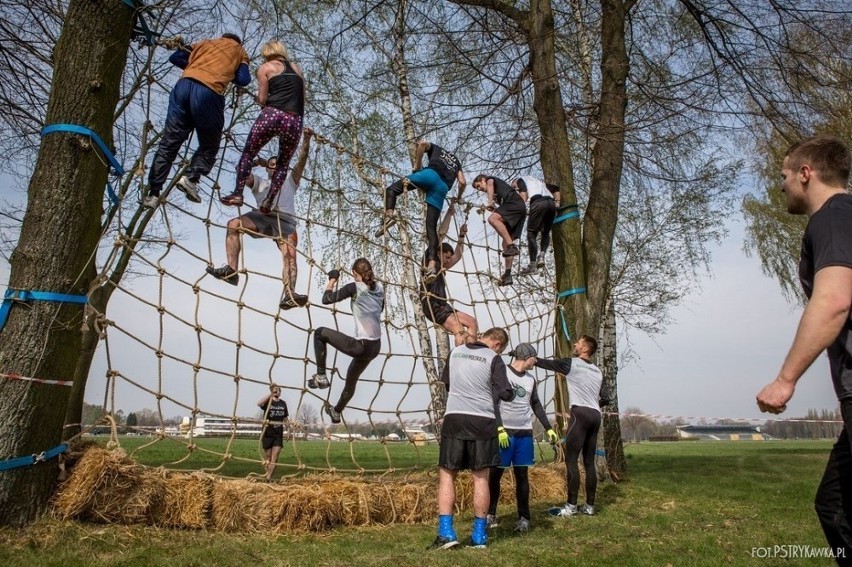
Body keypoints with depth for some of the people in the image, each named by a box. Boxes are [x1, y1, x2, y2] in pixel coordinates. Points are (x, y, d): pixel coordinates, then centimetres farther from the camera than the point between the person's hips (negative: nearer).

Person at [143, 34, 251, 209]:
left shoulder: (205, 42, 33)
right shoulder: (240, 51, 25)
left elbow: (175, 58, 24)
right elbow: (243, 80, 10)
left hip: (184, 86, 4)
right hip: (209, 93, -3)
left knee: (169, 143, 3)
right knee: (209, 146, 11)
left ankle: (153, 193, -1)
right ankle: (191, 177, -13)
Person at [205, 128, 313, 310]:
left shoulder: (290, 180, 35)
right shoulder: (260, 183, 39)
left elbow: (302, 159, 22)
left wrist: (306, 139, 9)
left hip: (285, 220, -2)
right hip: (262, 216, 2)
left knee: (290, 253, -27)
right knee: (233, 224, -26)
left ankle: (289, 295, -43)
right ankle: (231, 270, -35)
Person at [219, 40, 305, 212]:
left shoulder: (265, 68, 13)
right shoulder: (296, 68, 25)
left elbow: (262, 99, 6)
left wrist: (257, 97, 26)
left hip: (272, 115, -3)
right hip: (295, 121, 3)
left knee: (248, 153, 14)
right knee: (284, 163, 20)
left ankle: (238, 194, 2)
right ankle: (269, 200, 7)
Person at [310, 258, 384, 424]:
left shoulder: (354, 287, -9)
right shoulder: (379, 288, 8)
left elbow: (326, 299, -6)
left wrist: (332, 279, 8)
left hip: (360, 346, -7)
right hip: (375, 347, 7)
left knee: (320, 333, 13)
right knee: (352, 379, 29)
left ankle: (321, 376, 12)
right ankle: (336, 412, 47)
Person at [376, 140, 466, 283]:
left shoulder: (435, 148, 35)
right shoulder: (456, 161, 40)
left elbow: (422, 143, 10)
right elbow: (463, 182, 23)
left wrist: (416, 166, 14)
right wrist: (458, 198, 39)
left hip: (431, 174, -3)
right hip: (443, 188, 3)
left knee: (392, 189, 6)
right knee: (431, 228, -1)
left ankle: (389, 214, -27)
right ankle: (432, 265, -15)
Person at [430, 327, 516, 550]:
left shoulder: (455, 352, 10)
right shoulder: (493, 358, -3)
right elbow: (505, 393, -5)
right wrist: (511, 392, 17)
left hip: (454, 418, 2)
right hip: (483, 421, -2)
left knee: (447, 475, 7)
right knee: (481, 477, 8)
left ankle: (446, 532, -1)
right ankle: (479, 535, 14)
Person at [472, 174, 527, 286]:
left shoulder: (490, 180, 17)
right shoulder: (497, 192, 38)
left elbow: (490, 185, -7)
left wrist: (490, 202, -19)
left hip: (515, 203, -9)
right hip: (521, 209, 9)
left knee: (492, 218, -29)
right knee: (506, 243, 3)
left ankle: (512, 247, -38)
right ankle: (508, 274, 0)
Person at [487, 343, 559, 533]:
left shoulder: (531, 379, 14)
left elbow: (536, 405, 23)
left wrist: (549, 428, 17)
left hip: (524, 433, 5)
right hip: (503, 431, -4)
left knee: (522, 475, 5)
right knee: (495, 474, 1)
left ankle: (524, 518, 11)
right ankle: (491, 513, 16)